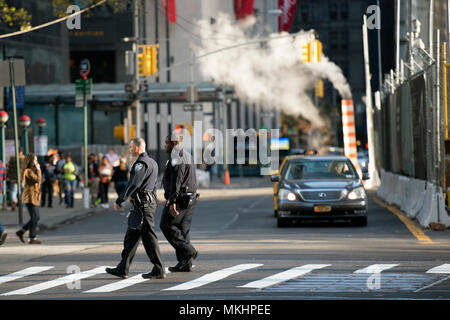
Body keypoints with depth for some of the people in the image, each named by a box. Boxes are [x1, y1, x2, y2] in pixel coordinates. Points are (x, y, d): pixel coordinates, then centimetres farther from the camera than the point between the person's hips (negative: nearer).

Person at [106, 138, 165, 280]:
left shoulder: (141, 163, -15)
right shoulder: (152, 162, 17)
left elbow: (133, 184, -20)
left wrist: (119, 201, -15)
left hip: (143, 204, -10)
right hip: (149, 202, 10)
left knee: (148, 236, -7)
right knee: (131, 236, 12)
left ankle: (159, 270, -5)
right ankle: (123, 269, 15)